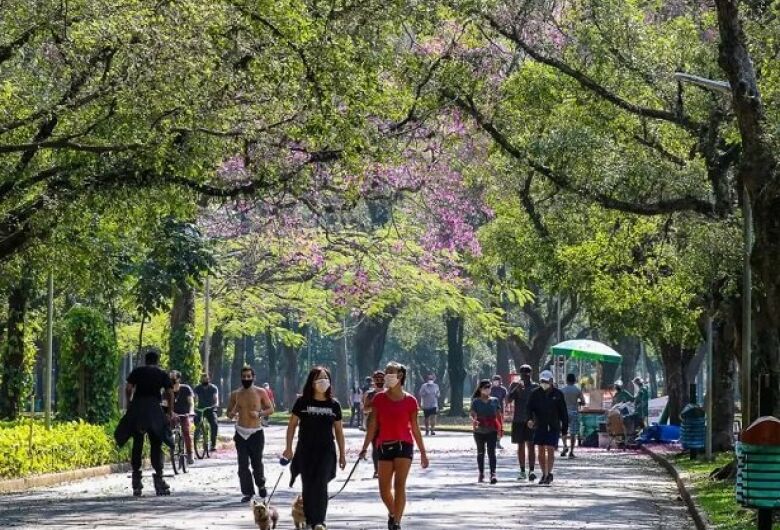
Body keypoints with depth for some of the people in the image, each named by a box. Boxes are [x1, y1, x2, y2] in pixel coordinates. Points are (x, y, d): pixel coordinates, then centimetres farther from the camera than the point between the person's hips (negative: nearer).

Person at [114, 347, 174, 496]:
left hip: (137, 409, 1)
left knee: (137, 445, 6)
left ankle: (137, 484, 4)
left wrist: (129, 402, 13)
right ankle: (158, 476, -8)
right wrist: (170, 411, 12)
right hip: (155, 409, -1)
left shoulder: (137, 372, 10)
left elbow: (128, 388, -2)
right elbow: (170, 393, 2)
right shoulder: (162, 374, 10)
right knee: (156, 445, 3)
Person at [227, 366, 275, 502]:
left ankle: (261, 485, 27)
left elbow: (271, 409, 6)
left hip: (256, 432, -2)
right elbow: (229, 414, 12)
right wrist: (233, 412, -12)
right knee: (243, 465, -2)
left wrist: (260, 414, -13)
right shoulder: (235, 394, 6)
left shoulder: (260, 392, 0)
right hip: (241, 433, 2)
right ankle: (247, 492, 5)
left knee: (257, 463, 0)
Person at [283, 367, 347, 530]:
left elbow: (338, 430, 10)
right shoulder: (302, 402, -1)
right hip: (305, 450, 0)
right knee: (308, 486, 4)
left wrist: (342, 454, 11)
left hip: (326, 451, 0)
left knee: (321, 485, -12)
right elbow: (292, 424, 5)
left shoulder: (334, 404, 3)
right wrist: (289, 448, 0)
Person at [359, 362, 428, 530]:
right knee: (384, 488, 6)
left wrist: (423, 452, 8)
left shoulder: (409, 400, 0)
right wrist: (365, 448, 0)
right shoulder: (379, 399, 4)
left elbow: (415, 428, 6)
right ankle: (392, 513, 34)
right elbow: (373, 425, 5)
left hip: (404, 445, -2)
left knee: (399, 485, -12)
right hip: (384, 446, 2)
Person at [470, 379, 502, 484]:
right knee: (480, 452, 12)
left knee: (491, 451, -11)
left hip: (492, 430, 0)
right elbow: (472, 415, -6)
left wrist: (500, 429, 7)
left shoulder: (494, 400, 6)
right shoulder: (476, 401, 0)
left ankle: (493, 473, -20)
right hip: (479, 430, 0)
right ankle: (481, 473, 22)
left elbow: (498, 415, 10)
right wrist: (474, 421, -28)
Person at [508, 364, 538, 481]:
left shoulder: (535, 387, 5)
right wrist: (516, 388, -25)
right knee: (520, 445, 6)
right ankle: (522, 471, 11)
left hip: (531, 420, -1)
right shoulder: (515, 385, 5)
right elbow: (509, 399, -10)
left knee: (531, 445, -9)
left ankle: (531, 470, -15)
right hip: (518, 420, 1)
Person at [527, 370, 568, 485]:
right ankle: (544, 474, 15)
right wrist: (530, 419, -21)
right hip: (540, 427, 3)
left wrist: (564, 428, 3)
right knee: (540, 451, 4)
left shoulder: (557, 394, 0)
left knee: (550, 450, -11)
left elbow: (563, 412, 4)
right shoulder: (536, 394, 4)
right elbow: (530, 407, -1)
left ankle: (549, 474, -7)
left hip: (553, 427, -3)